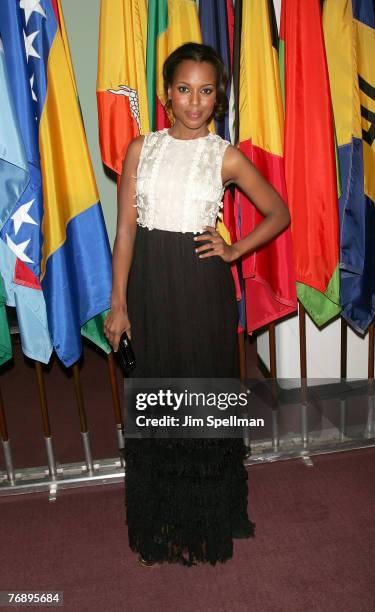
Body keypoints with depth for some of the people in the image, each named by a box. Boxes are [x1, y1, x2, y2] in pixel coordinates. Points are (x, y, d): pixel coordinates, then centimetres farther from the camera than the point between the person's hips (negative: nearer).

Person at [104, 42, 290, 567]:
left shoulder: (227, 157, 0)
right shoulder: (141, 149, 4)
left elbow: (279, 214, 9)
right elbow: (126, 228, 1)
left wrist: (233, 252, -2)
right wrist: (118, 303, -2)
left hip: (203, 285, -1)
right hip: (150, 282, 2)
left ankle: (212, 514, 31)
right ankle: (162, 517, 31)